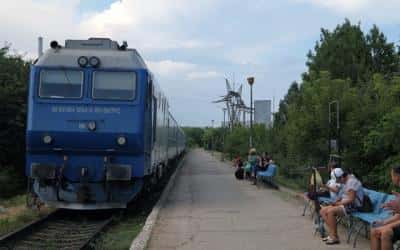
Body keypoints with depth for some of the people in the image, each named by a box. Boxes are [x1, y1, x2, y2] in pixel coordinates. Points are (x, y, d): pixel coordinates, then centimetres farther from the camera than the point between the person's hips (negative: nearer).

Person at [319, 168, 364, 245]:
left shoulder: (351, 182, -18)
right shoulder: (346, 181, 14)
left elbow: (351, 200, -23)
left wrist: (339, 203, -14)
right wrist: (338, 200, 4)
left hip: (353, 206, -11)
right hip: (345, 204, 11)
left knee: (330, 211, -29)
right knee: (323, 211, -1)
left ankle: (334, 237, -21)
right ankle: (332, 234, -7)